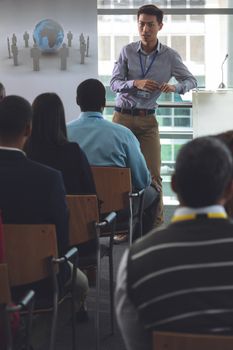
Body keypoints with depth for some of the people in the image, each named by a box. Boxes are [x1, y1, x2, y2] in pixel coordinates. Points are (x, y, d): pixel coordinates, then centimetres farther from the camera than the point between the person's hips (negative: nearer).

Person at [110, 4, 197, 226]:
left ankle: (156, 223, 5)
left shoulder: (170, 56, -1)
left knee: (153, 174, -3)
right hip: (123, 116, 0)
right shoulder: (127, 52, -1)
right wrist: (136, 83, -23)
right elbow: (114, 83, -4)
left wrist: (174, 87, -18)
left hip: (147, 120, 0)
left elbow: (191, 81, 4)